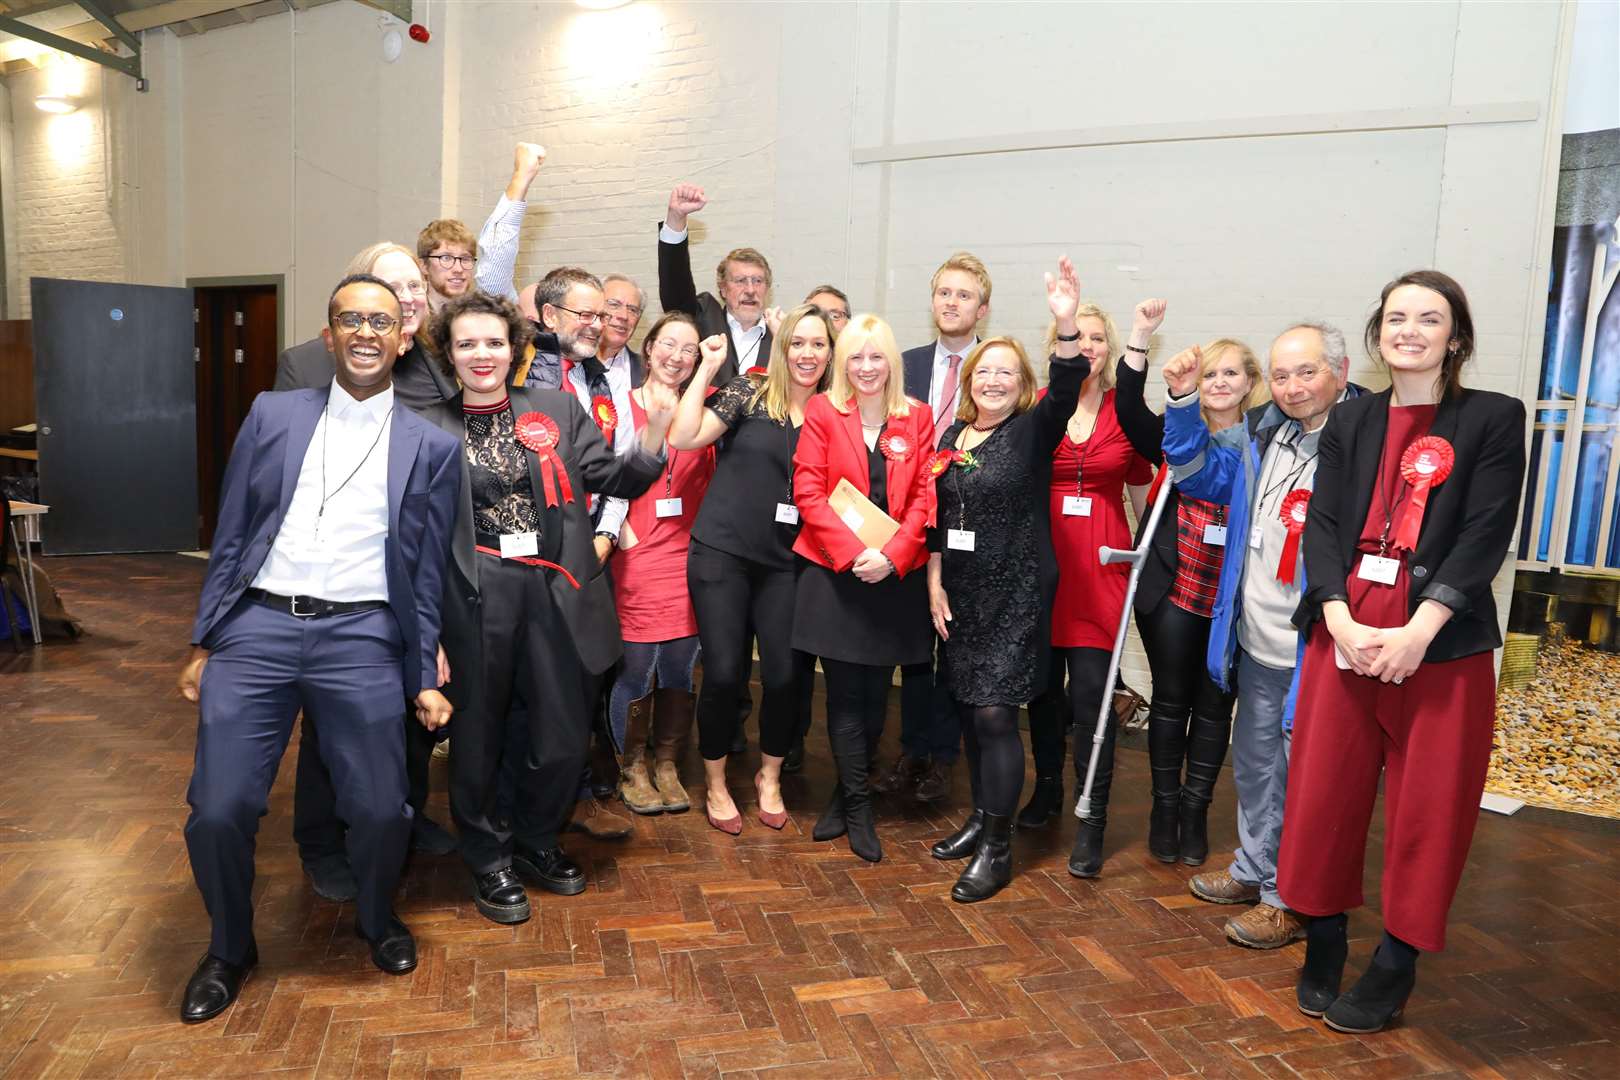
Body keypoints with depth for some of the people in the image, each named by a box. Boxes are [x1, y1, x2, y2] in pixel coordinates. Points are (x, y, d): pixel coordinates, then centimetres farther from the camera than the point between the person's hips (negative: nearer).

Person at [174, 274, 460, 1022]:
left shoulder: (431, 447, 5)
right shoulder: (272, 416, 9)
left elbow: (427, 572, 6)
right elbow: (231, 538, 11)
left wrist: (426, 678, 5)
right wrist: (203, 643, 9)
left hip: (362, 639, -1)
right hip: (257, 628, 1)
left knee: (379, 808, 0)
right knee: (218, 810, 0)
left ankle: (378, 920, 33)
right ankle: (229, 949, 29)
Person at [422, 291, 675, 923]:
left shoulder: (557, 409, 7)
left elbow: (613, 478, 3)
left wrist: (652, 442, -16)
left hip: (552, 591, 2)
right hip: (475, 598, -2)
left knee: (564, 733, 7)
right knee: (479, 733, 10)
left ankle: (535, 841, 34)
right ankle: (488, 860, 32)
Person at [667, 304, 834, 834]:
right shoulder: (748, 392, -2)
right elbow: (684, 437, -13)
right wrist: (707, 369, -12)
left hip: (784, 561, 3)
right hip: (722, 553, -3)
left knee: (783, 674, 1)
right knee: (724, 672, -1)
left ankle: (770, 778, 27)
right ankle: (716, 785, 22)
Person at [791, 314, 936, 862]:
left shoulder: (917, 417, 6)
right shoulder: (822, 411, 0)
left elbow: (923, 495, 2)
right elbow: (808, 491, -6)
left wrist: (891, 554, -12)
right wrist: (851, 552, -16)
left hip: (896, 574, 2)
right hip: (834, 571, -2)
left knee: (875, 693, 10)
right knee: (845, 694, 1)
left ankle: (847, 794, 29)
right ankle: (858, 807, 15)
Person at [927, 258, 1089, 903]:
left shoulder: (1033, 431, -5)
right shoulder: (952, 436, 10)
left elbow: (1064, 392, -25)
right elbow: (936, 516, 12)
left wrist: (1067, 326, -40)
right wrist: (934, 582, 5)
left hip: (1016, 595, -5)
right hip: (959, 594, 6)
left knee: (995, 714, -6)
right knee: (970, 711, 12)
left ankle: (997, 848, 7)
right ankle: (981, 817, 30)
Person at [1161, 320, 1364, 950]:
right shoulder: (1262, 433, 6)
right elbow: (1199, 475, 16)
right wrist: (1183, 402, 5)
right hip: (1258, 644, 7)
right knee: (1254, 765, 22)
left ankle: (1292, 898, 26)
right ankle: (1255, 869, 42)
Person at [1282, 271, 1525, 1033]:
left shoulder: (1494, 419, 1)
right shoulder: (1350, 421, 10)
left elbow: (1484, 538, -8)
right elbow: (1322, 526, 2)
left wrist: (1416, 633, -17)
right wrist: (1341, 621, -13)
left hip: (1443, 646, -2)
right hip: (1344, 635, 3)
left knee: (1426, 812, 6)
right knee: (1324, 796, 7)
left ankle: (1395, 967, 23)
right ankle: (1323, 944, 26)